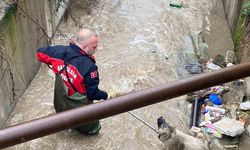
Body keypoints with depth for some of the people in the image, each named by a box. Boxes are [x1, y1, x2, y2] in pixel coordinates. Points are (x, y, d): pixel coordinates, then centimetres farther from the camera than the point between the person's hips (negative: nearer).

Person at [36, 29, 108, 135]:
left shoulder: (60, 51, -17)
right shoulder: (89, 67, -34)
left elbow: (40, 53, 1)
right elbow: (93, 93, -24)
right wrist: (105, 96, -4)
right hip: (80, 109, -6)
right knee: (93, 128, 25)